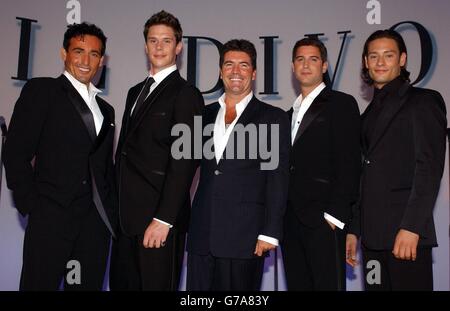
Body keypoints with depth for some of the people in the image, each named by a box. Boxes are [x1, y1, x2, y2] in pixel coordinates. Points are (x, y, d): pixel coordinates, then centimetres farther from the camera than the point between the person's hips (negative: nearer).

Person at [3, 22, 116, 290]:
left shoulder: (106, 109, 20)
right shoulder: (40, 90, 2)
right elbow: (15, 153, -4)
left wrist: (112, 215, 9)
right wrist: (31, 207, -9)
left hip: (97, 223, 5)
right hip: (51, 218, -5)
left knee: (89, 285, 8)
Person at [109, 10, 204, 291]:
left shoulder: (186, 94, -8)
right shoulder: (135, 92, 17)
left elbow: (184, 161, -15)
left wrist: (164, 219, -18)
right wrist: (116, 207, 13)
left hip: (159, 219, -7)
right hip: (126, 215, 7)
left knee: (156, 285, 3)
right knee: (121, 284, 15)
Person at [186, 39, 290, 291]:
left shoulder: (274, 118, 1)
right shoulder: (205, 115, 14)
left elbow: (278, 179, -3)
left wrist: (270, 233, -8)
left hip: (244, 236, -3)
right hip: (202, 234, 4)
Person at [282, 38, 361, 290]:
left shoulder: (341, 104, 0)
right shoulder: (292, 113, 21)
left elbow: (349, 163, -8)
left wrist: (335, 214, -15)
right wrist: (282, 217, 9)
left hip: (323, 221, -6)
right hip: (291, 221, 6)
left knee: (328, 284, -6)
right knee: (297, 285, 9)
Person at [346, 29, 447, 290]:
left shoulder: (423, 101, 0)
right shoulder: (371, 113, 20)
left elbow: (430, 168, -10)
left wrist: (411, 227, -18)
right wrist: (354, 230, 14)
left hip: (406, 232, -6)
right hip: (373, 234, 6)